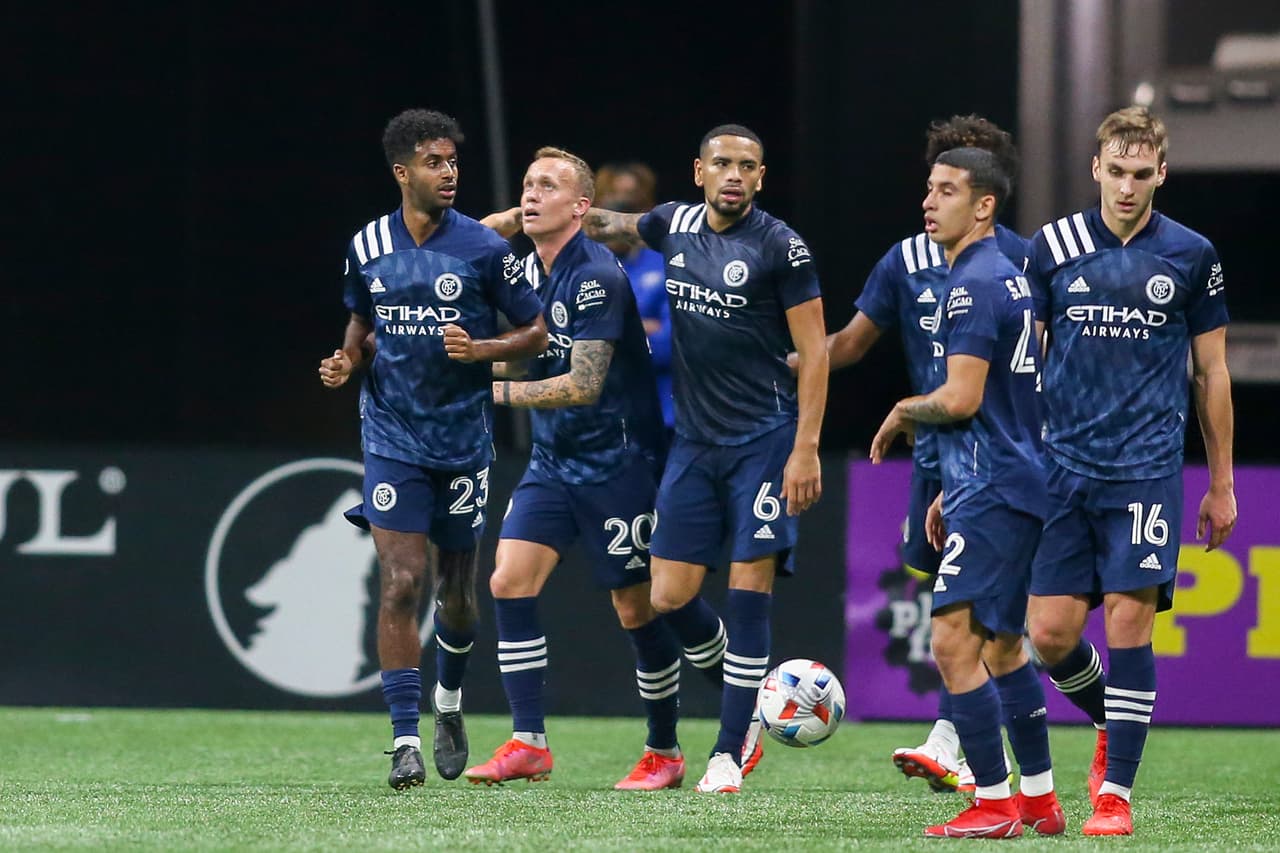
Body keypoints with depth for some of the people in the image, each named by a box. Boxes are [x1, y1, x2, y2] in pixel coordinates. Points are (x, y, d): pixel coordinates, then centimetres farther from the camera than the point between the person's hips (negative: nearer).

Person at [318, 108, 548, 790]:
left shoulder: (482, 248, -6)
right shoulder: (366, 247, 2)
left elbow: (537, 332, 0)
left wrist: (480, 349, -18)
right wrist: (347, 361, -1)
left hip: (463, 441, 0)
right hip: (392, 438, 0)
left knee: (457, 591, 10)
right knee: (401, 585, -13)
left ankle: (449, 700, 40)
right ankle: (405, 740, -12)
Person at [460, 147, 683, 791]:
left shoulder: (597, 277, -18)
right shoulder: (526, 272, 7)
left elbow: (583, 385, -23)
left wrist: (498, 391, -22)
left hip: (616, 461, -7)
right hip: (552, 460, 8)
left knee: (637, 608, 0)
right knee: (510, 581, -8)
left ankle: (665, 753, 16)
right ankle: (528, 744, -6)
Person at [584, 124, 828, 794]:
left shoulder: (779, 246, -9)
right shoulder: (674, 224, 7)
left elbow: (814, 351, -9)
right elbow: (611, 226, 31)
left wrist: (805, 448, -15)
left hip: (763, 437, -6)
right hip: (693, 438, 6)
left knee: (748, 591, -8)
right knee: (671, 595, 3)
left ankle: (730, 752, -2)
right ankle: (747, 708, 25)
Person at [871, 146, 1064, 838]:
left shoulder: (972, 286, -15)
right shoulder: (1008, 275, 17)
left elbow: (961, 399, -21)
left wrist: (904, 412, -1)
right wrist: (952, 489, 26)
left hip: (990, 491, -11)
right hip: (1018, 481, 11)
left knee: (953, 640, -12)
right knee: (1002, 643, 17)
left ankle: (994, 802, -12)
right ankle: (1039, 800, 21)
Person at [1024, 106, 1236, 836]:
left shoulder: (1191, 256, 4)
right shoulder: (1053, 247, 5)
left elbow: (1212, 373, 10)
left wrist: (1222, 486, 9)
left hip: (1147, 469, -2)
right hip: (1064, 468, 2)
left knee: (1129, 621, -9)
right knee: (1052, 631, -3)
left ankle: (1116, 791, -1)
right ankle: (1112, 723, 27)